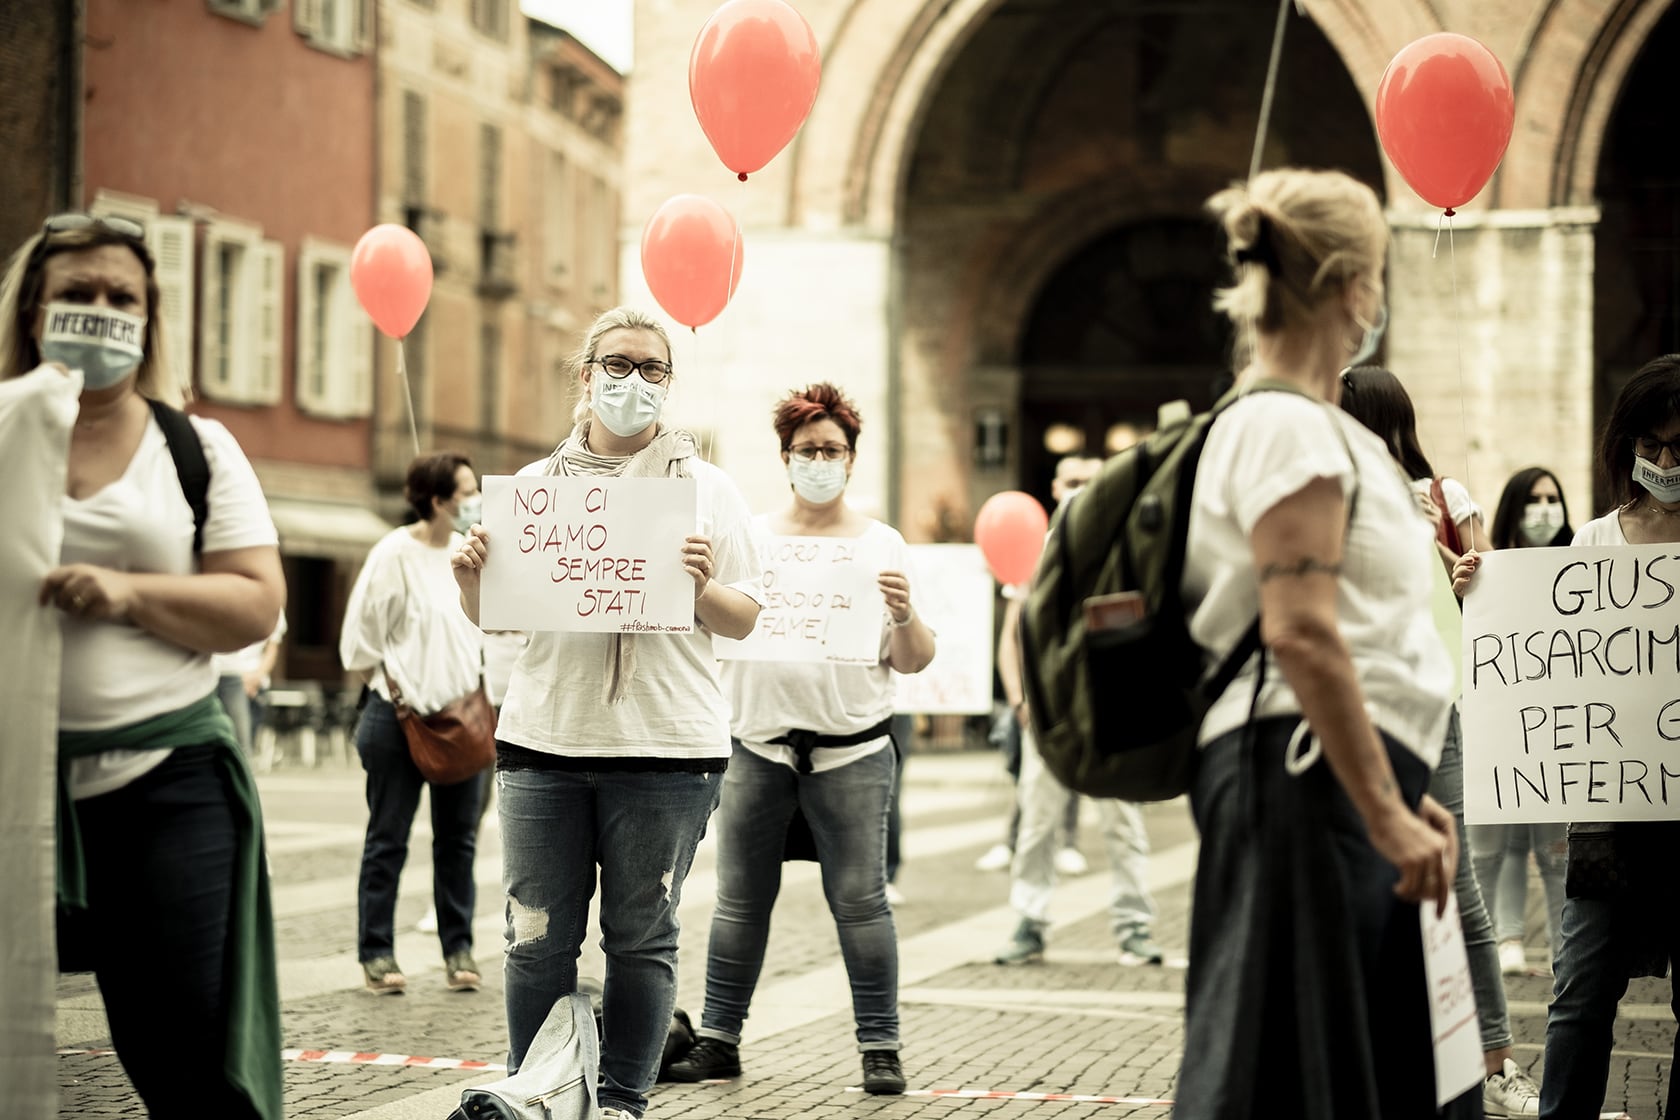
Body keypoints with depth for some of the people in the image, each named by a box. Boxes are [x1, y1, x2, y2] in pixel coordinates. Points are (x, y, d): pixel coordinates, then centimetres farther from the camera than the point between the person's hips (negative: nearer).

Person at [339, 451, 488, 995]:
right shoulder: (395, 554, -10)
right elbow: (361, 640, -7)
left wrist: (482, 695, 7)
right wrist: (393, 691, -5)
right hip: (400, 715, -5)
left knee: (458, 838, 7)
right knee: (388, 838, 2)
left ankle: (459, 950, 13)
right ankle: (377, 954, 7)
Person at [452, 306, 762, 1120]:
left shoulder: (705, 488, 7)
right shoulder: (536, 483, 12)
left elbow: (746, 622, 4)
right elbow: (492, 618, 16)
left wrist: (703, 589, -16)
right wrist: (472, 577, -5)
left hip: (665, 747, -2)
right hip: (544, 741, 2)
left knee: (641, 937, 1)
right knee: (539, 937, 2)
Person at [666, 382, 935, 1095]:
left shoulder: (880, 545, 7)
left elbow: (914, 662, 5)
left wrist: (903, 615, -15)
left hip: (851, 749, -2)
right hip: (756, 742, 2)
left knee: (859, 900, -3)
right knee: (740, 898, 5)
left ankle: (880, 1047, 3)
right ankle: (718, 1039, 13)